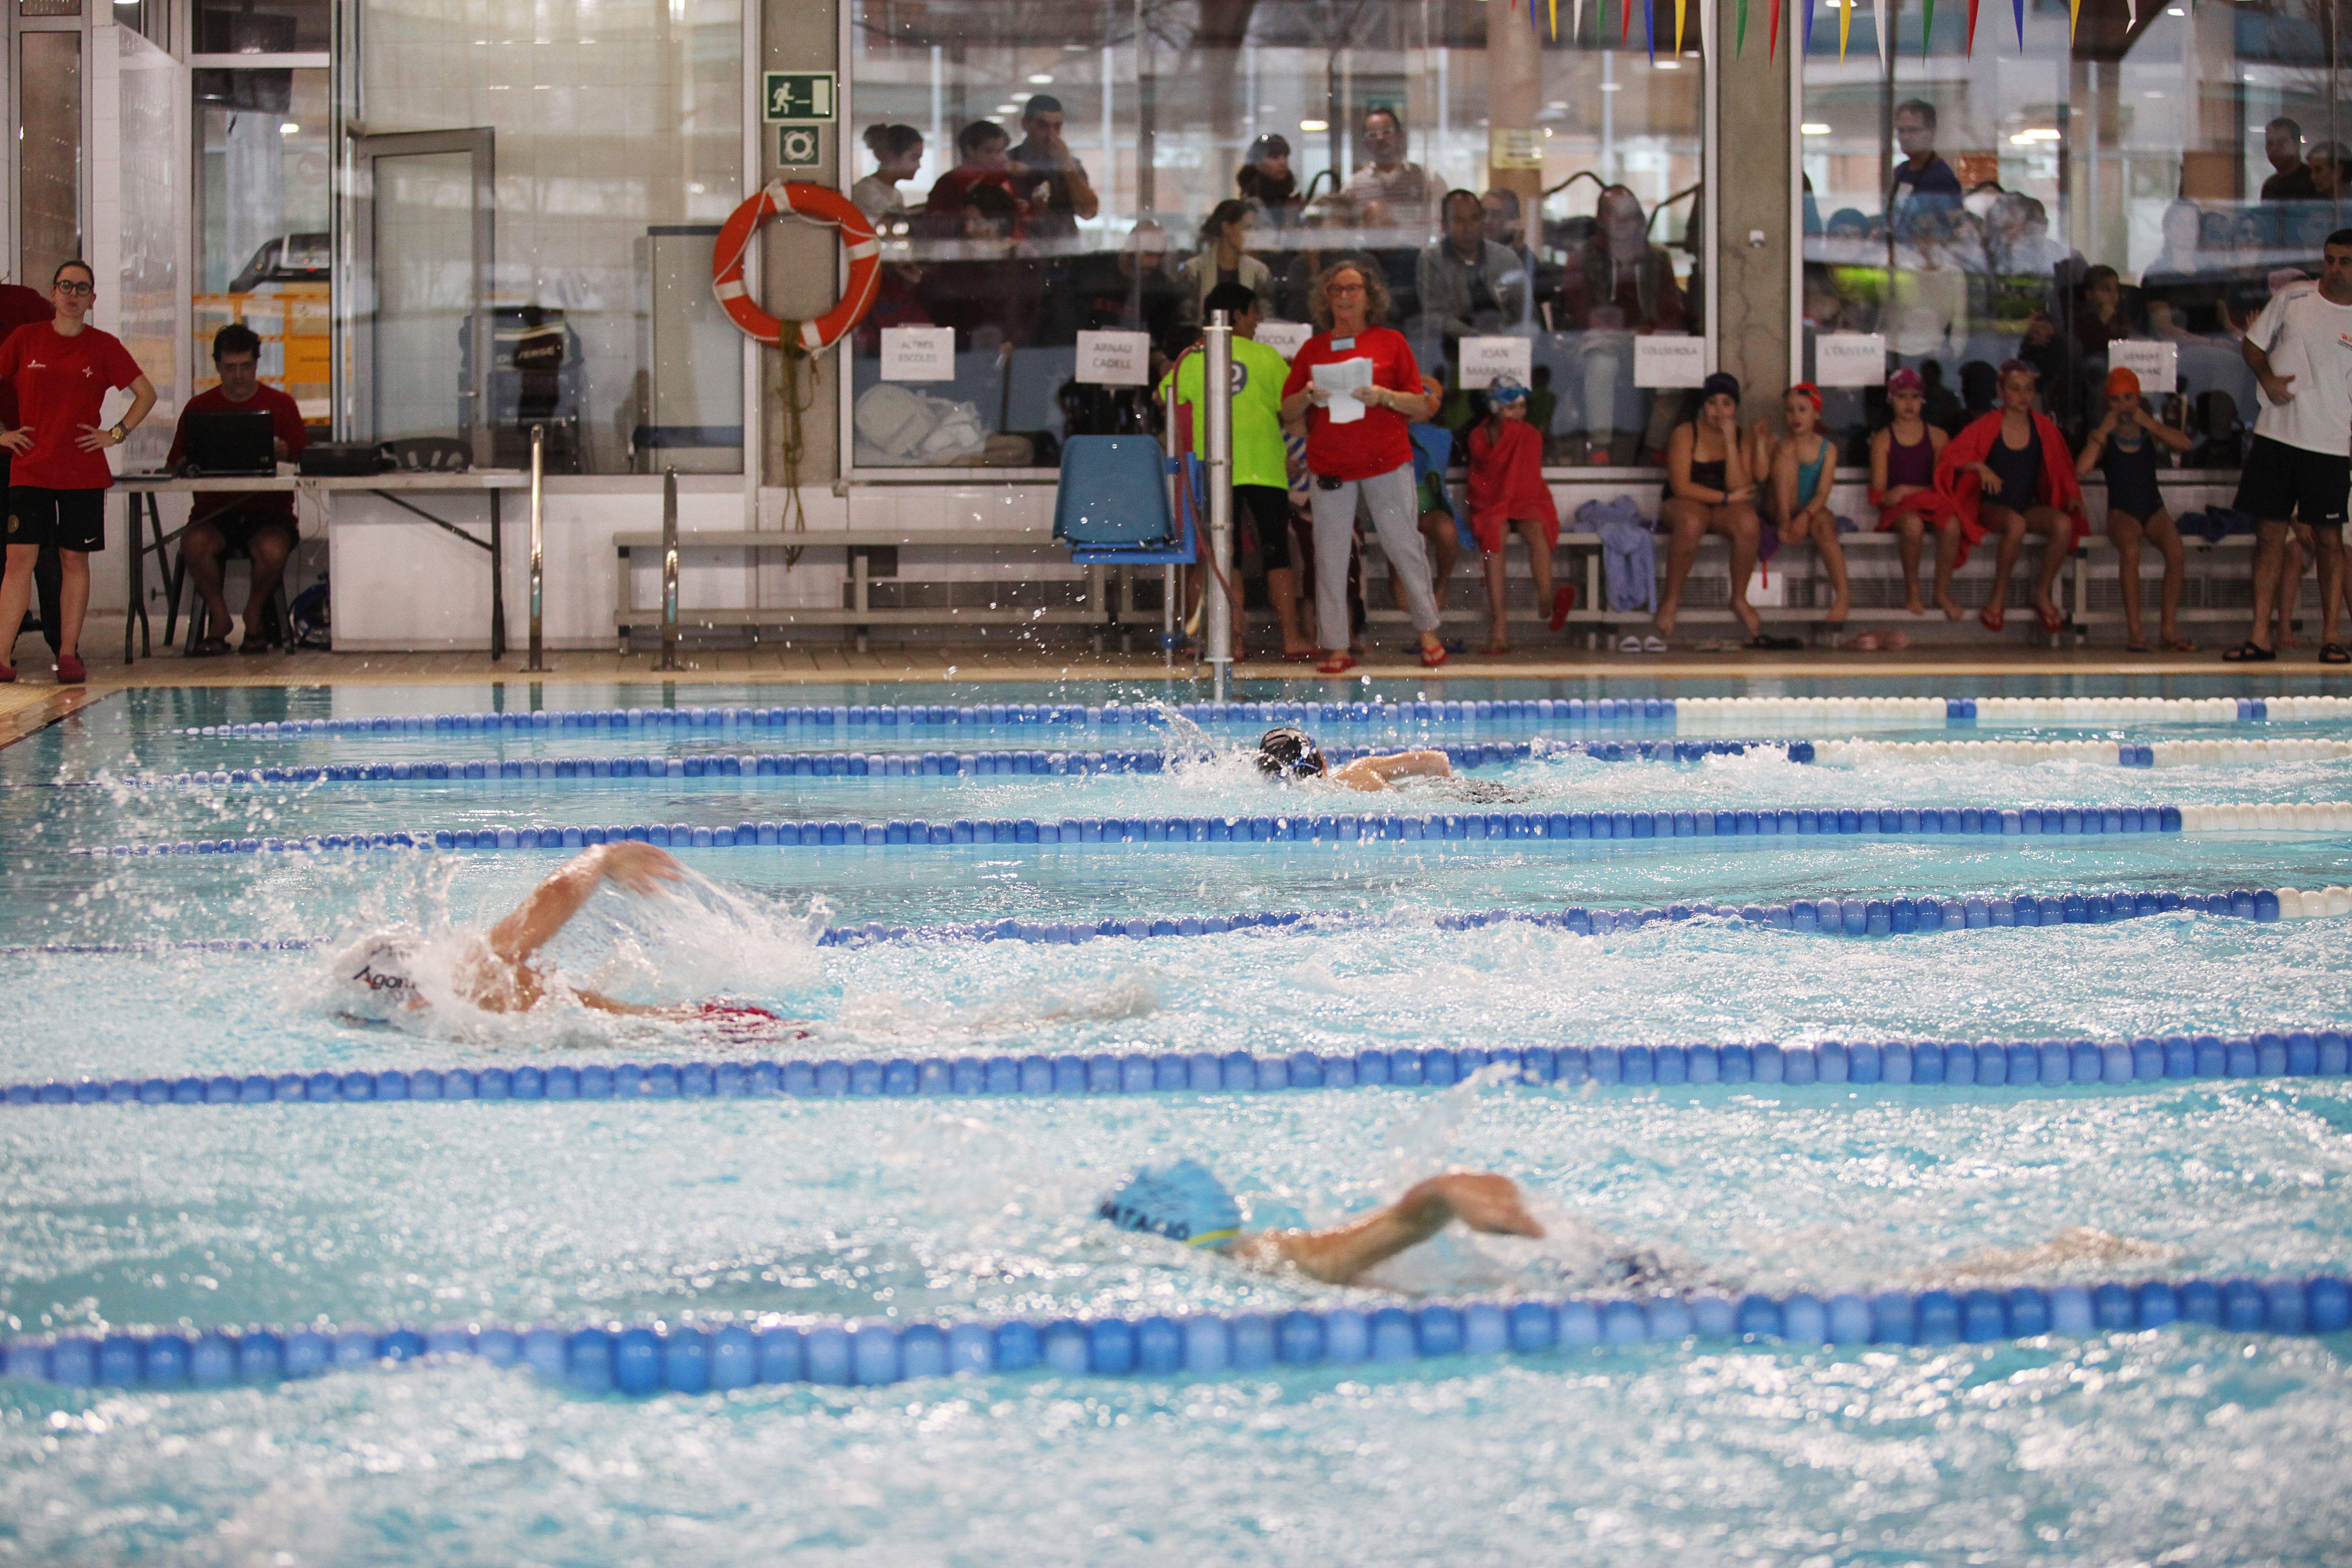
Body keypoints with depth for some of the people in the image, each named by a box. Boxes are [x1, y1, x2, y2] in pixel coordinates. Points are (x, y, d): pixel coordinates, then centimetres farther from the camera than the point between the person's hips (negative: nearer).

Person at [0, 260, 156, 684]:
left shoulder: (104, 346, 3)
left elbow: (146, 394, 8)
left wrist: (117, 434, -1)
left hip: (84, 472, 0)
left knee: (75, 559, 3)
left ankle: (69, 654, 10)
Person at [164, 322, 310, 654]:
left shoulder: (281, 405, 9)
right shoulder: (199, 408, 11)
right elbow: (174, 465, 8)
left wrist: (284, 454, -18)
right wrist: (190, 463, -15)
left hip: (268, 511, -1)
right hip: (214, 512, 1)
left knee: (272, 550, -34)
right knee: (194, 544, -32)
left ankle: (255, 613, -1)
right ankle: (219, 620, -8)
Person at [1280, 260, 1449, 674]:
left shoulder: (1390, 342, 5)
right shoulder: (1314, 349, 11)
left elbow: (1421, 407, 3)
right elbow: (1287, 410, 12)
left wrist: (1384, 397, -14)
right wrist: (1309, 396, -9)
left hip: (1387, 462, -2)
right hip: (1331, 465, 2)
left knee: (1404, 547, 1)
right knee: (1330, 556, -1)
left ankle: (1428, 632, 14)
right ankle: (1337, 648, 2)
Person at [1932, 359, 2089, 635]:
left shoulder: (2043, 427, 5)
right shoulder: (1988, 426, -4)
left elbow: (2061, 469, 14)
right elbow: (1951, 455, -7)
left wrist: (2072, 496, -2)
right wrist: (1980, 467, -23)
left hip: (2031, 506, 3)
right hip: (1992, 507, -3)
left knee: (2064, 524, -29)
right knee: (2016, 524, -39)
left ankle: (2043, 595, -11)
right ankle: (1998, 598, -23)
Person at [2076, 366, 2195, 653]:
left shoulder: (2151, 430, 9)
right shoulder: (2104, 435, 4)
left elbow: (2184, 444, -9)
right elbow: (2081, 470, -13)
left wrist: (2148, 423, -12)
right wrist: (2104, 431, -11)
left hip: (2153, 509, 2)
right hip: (2122, 510, -2)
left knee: (2176, 551, -29)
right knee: (2130, 550, -35)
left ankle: (2169, 627, -22)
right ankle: (2134, 631, -33)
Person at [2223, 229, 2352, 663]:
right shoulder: (2292, 298, 5)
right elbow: (2252, 344, 14)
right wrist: (2268, 378, -5)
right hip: (2275, 435, 2)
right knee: (2269, 534, 1)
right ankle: (2260, 638, 3)